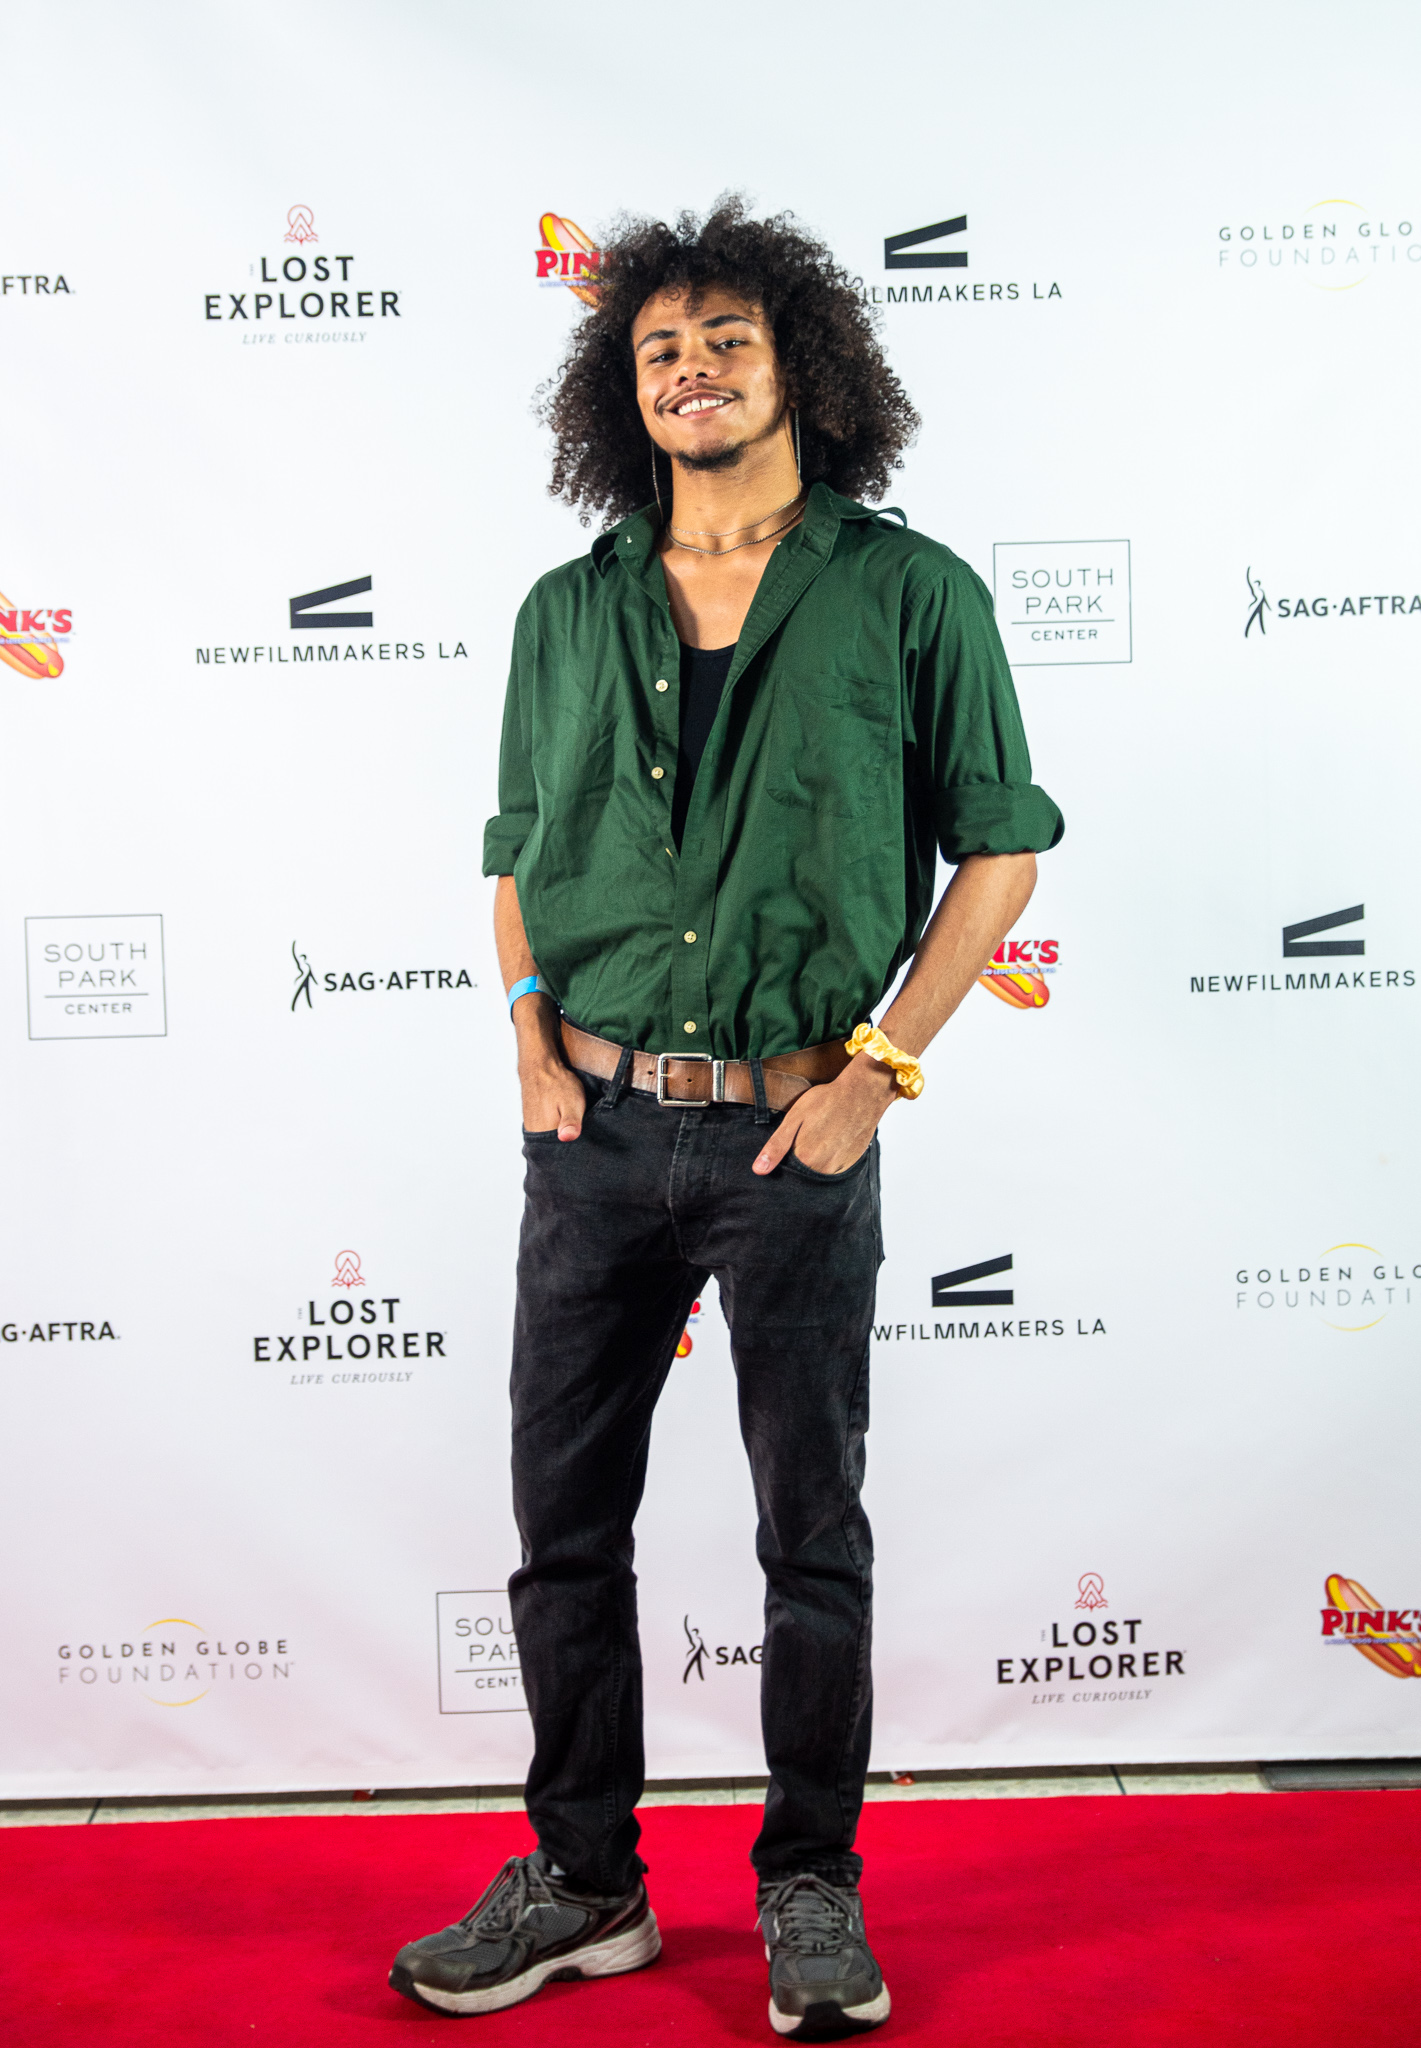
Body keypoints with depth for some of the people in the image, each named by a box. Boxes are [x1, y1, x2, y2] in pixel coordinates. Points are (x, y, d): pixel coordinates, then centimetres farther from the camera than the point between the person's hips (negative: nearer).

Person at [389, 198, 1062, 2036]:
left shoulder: (910, 596, 0)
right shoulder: (567, 613, 10)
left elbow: (1001, 849, 1)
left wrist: (878, 1066, -7)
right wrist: (534, 1042, 1)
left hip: (794, 1136, -3)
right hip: (595, 1129, 4)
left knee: (812, 1530, 9)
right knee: (566, 1522, 10)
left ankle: (810, 1889, 30)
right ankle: (582, 1882, 30)